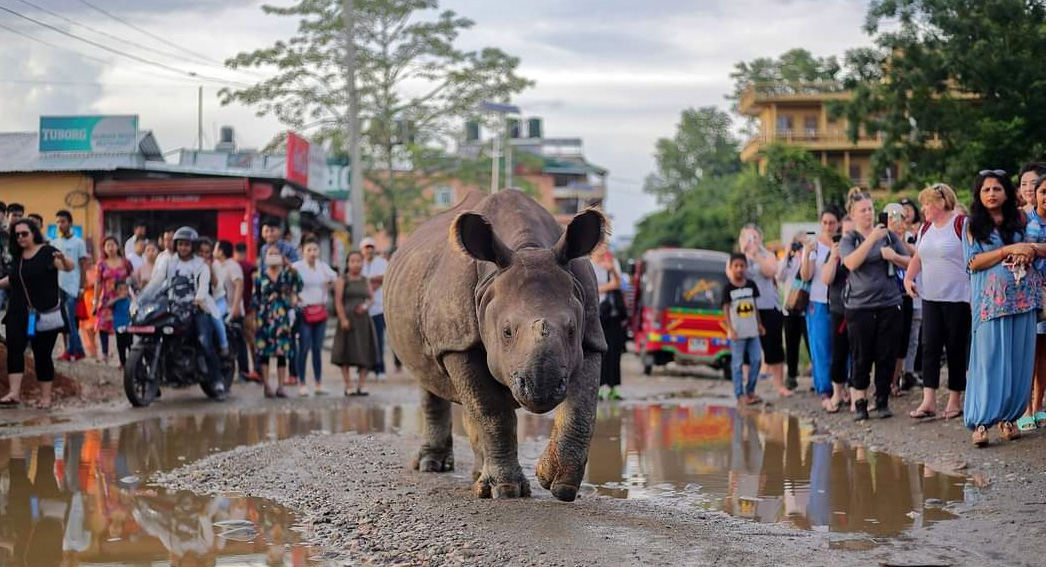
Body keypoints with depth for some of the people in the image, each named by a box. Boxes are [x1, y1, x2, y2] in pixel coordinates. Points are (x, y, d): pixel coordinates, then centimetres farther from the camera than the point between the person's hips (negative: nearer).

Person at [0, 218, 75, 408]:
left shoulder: (47, 252, -6)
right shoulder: (17, 256, 12)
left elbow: (69, 267, -19)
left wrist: (63, 259, -39)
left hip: (44, 315, -5)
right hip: (18, 313, 5)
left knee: (42, 355, 2)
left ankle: (46, 397, 11)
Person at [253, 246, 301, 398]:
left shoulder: (287, 273, 6)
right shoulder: (260, 276, 5)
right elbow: (255, 300, 6)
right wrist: (254, 319, 2)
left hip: (282, 316, 1)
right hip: (264, 317, -1)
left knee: (283, 352, 1)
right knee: (264, 352, -2)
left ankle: (280, 387, 7)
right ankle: (267, 386, 4)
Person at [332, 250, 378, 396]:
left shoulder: (365, 280, 13)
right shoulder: (342, 280, -1)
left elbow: (372, 298, 10)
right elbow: (338, 300, -8)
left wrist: (365, 305, -12)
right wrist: (343, 319, -18)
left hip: (363, 319, 4)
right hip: (348, 319, -4)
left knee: (365, 352, 2)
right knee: (347, 352, -4)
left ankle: (362, 385, 7)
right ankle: (348, 386, -1)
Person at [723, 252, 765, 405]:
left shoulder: (751, 285, 7)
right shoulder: (728, 288, -6)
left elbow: (755, 306, 13)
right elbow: (726, 309, -7)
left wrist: (760, 324, 12)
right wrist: (730, 329, -13)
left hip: (752, 330, 5)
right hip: (737, 332, -5)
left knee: (756, 360, 6)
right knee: (738, 363, 0)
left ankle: (750, 391, 18)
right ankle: (740, 394, 4)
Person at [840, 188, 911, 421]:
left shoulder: (888, 235, 9)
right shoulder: (848, 240, 3)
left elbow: (909, 262, 13)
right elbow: (851, 263, -16)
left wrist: (894, 256, -8)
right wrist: (872, 238, -20)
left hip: (889, 304, 2)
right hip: (860, 306, -2)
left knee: (887, 356, 2)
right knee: (862, 357, 0)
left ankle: (882, 401, 12)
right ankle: (860, 402, 8)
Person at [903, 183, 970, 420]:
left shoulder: (962, 224, -10)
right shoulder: (926, 228, 13)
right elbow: (918, 257, 25)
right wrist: (908, 278, 10)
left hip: (957, 298, -6)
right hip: (931, 298, 6)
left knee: (956, 349, 3)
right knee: (930, 347, -2)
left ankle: (955, 401, 13)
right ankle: (928, 401, -3)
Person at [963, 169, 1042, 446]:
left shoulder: (1020, 221, 13)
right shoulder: (973, 225, 6)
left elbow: (1040, 247, 13)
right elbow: (973, 262, -5)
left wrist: (1030, 249, -10)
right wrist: (1009, 250, -12)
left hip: (1022, 297, 3)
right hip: (990, 299, -3)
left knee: (1019, 359, 2)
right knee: (989, 358, -8)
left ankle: (1009, 416, 11)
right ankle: (981, 422, -8)